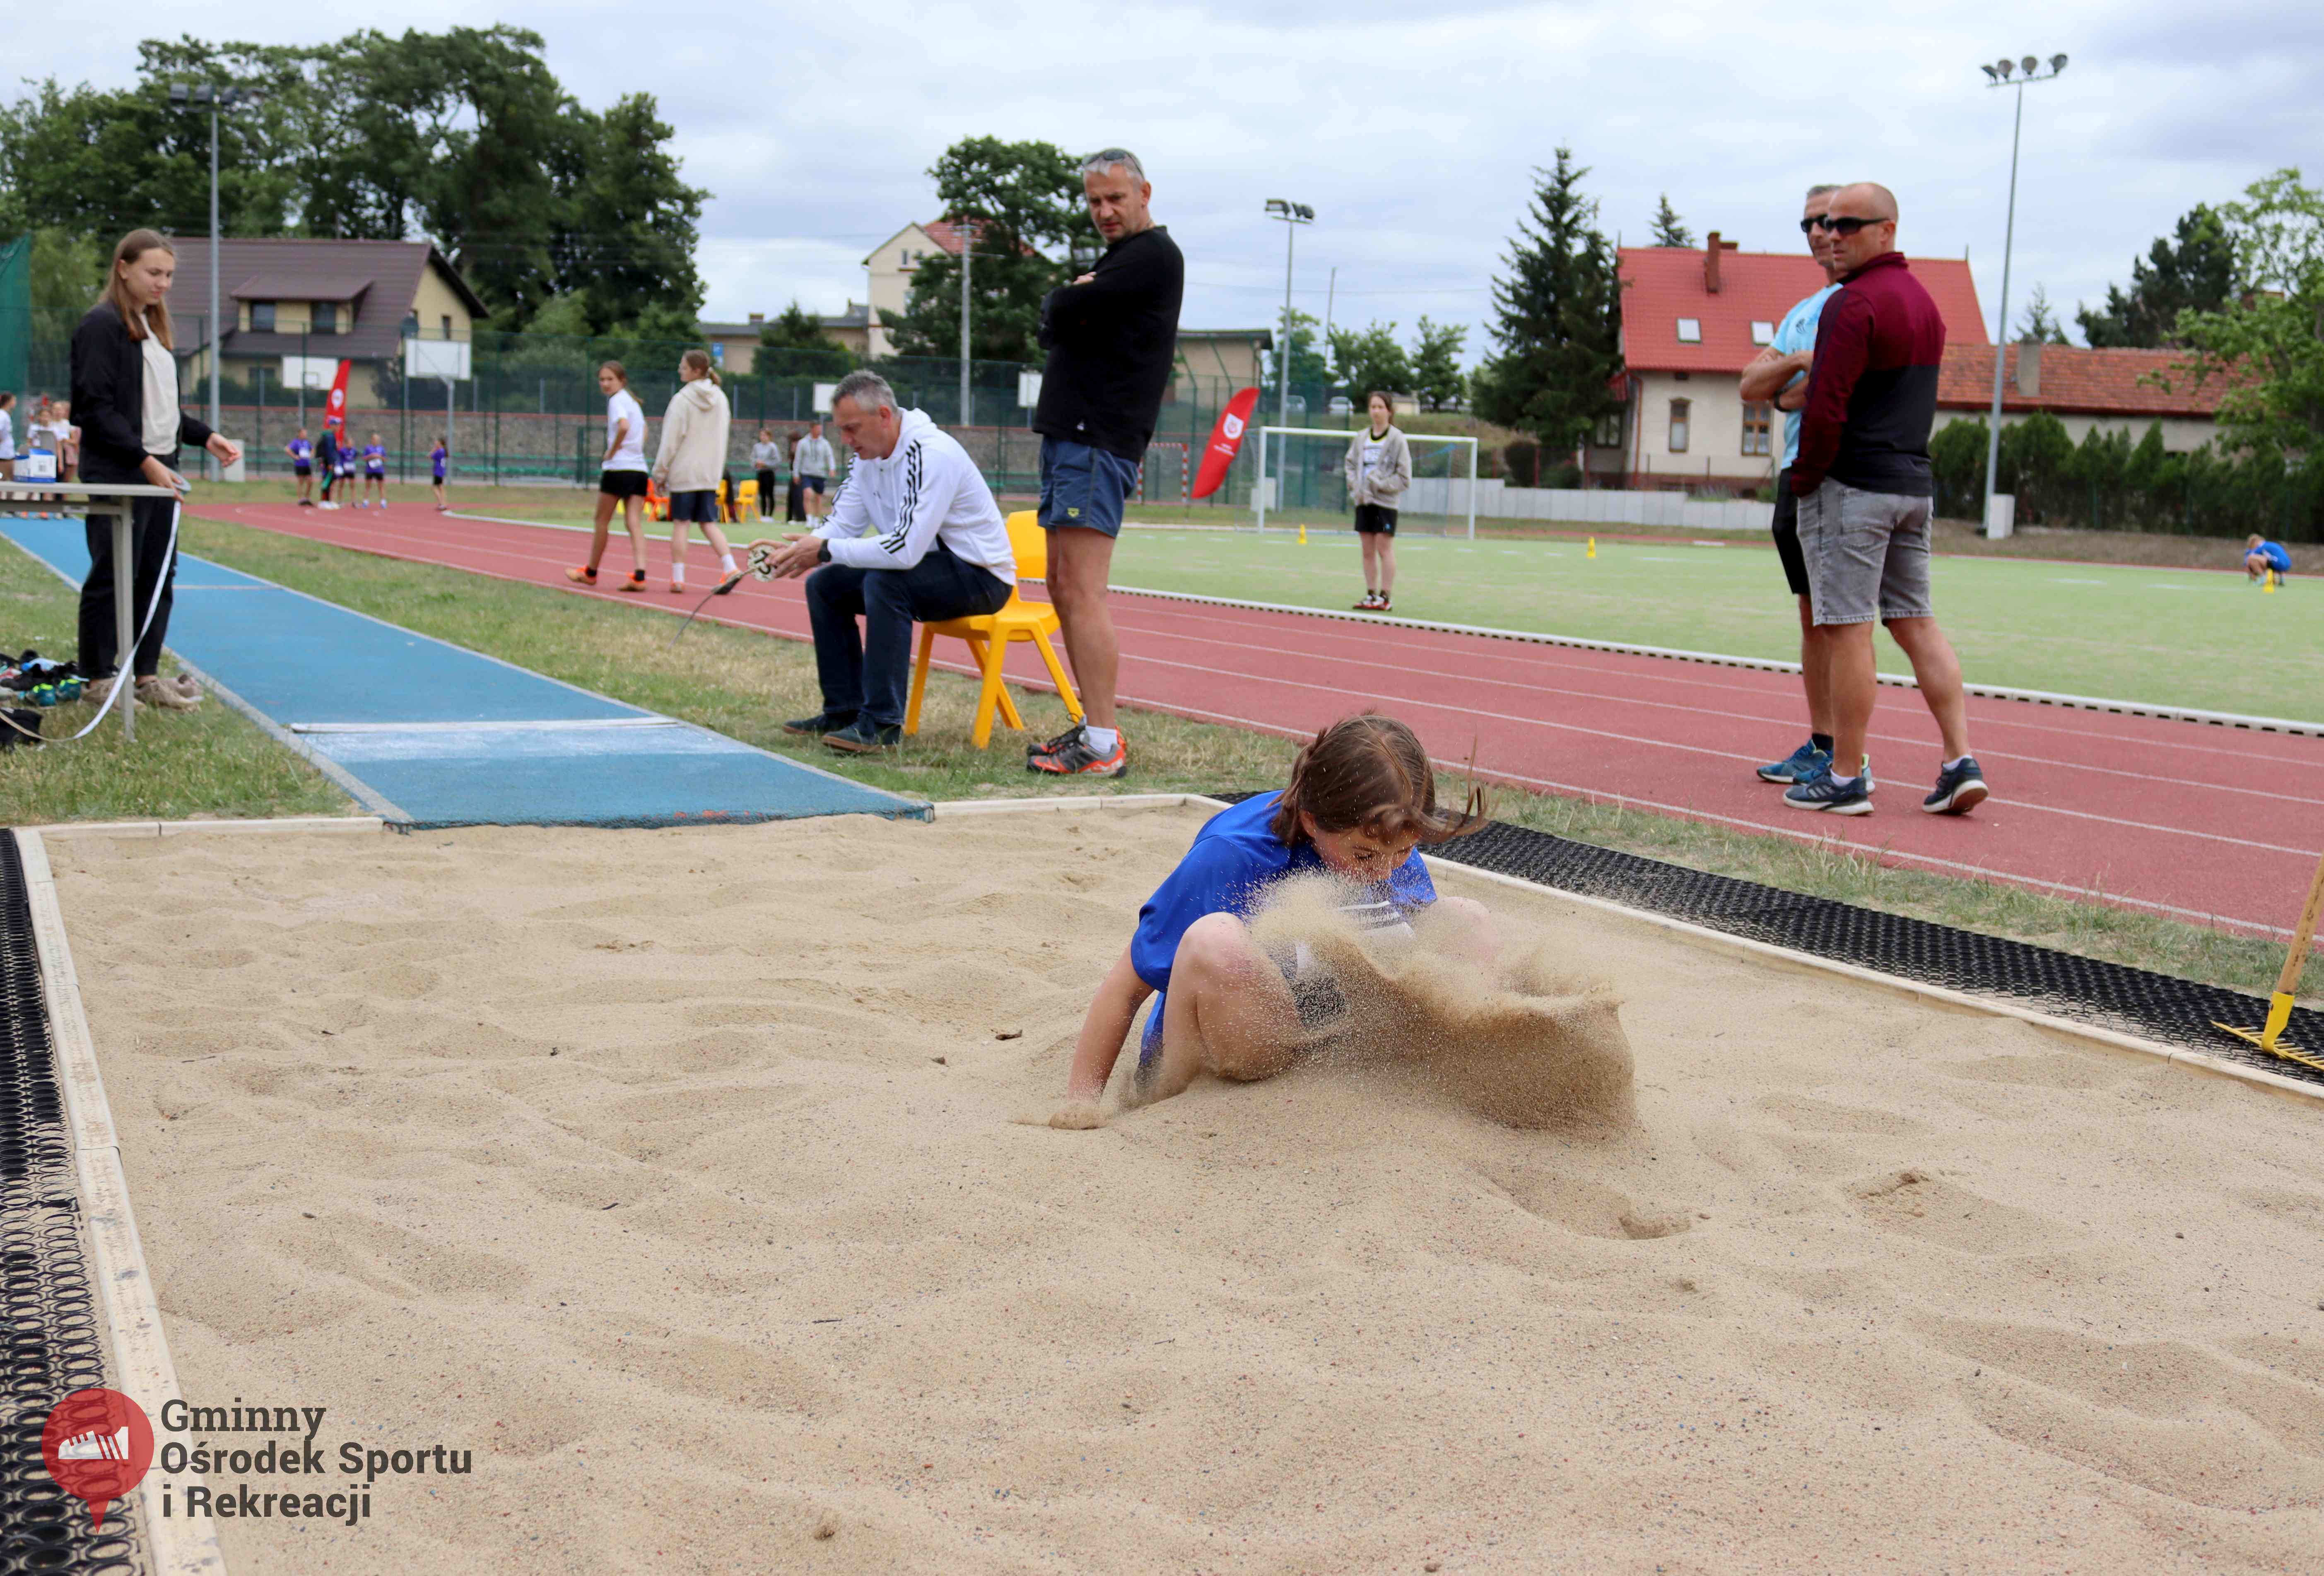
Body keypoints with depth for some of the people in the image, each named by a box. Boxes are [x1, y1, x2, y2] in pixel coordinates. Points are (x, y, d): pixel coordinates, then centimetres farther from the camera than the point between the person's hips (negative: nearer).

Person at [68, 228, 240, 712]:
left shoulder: (153, 327, 18)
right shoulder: (102, 326, -9)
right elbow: (97, 408, -15)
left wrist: (207, 437, 9)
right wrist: (144, 460, -20)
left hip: (159, 470, 9)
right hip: (118, 474, -9)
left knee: (158, 575, 9)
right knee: (112, 577, -4)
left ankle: (146, 674, 16)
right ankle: (97, 679, 4)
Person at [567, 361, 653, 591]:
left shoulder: (617, 400, -9)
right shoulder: (633, 401, 17)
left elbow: (624, 426, -27)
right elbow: (643, 429, 31)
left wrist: (612, 451, -14)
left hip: (618, 468, -7)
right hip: (639, 468, 7)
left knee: (602, 521, 8)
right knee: (635, 523, -1)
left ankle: (591, 572, 21)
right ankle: (639, 575, -14)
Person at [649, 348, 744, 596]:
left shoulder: (682, 400, -11)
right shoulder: (720, 398, 8)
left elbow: (671, 440, -10)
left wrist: (660, 472, -2)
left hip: (684, 471, -5)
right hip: (710, 473, 5)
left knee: (680, 523, 3)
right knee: (709, 523, 7)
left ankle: (677, 577, 5)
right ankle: (730, 568, -9)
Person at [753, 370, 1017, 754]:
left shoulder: (931, 455, -27)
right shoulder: (869, 455, 2)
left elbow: (907, 549, -35)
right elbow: (843, 525, 5)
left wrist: (825, 550, -28)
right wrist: (795, 550, -15)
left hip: (981, 577, -9)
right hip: (922, 564, 9)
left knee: (884, 581, -33)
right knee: (824, 585, 2)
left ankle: (882, 722, -27)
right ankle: (844, 711, 9)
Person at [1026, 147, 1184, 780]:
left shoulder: (1155, 255, -7)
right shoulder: (1114, 260, 24)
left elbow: (1062, 312, -15)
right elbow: (1053, 327, 15)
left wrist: (1064, 301, 6)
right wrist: (1068, 308, -4)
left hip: (1099, 442, -10)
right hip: (1068, 437, 10)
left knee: (1081, 590, -14)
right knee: (1064, 587, 10)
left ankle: (1103, 745, -14)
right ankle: (1094, 725, 16)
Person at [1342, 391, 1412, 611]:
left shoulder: (1396, 439, -5)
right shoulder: (1361, 438, 10)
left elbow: (1404, 476, -6)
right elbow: (1351, 464, 17)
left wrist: (1380, 485, -13)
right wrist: (1355, 487, 0)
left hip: (1385, 501, -5)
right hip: (1364, 501, 5)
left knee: (1384, 548, -5)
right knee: (1368, 550, 7)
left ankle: (1385, 597, -2)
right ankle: (1371, 595, 13)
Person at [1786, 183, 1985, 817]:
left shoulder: (1854, 303, -13)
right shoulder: (1924, 301, 17)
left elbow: (1828, 407, -18)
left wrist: (1804, 477, -8)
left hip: (1851, 486, -9)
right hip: (1913, 484, 9)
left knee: (1847, 629, -4)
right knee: (1916, 621, 11)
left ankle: (1847, 777, -1)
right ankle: (1961, 760, 5)